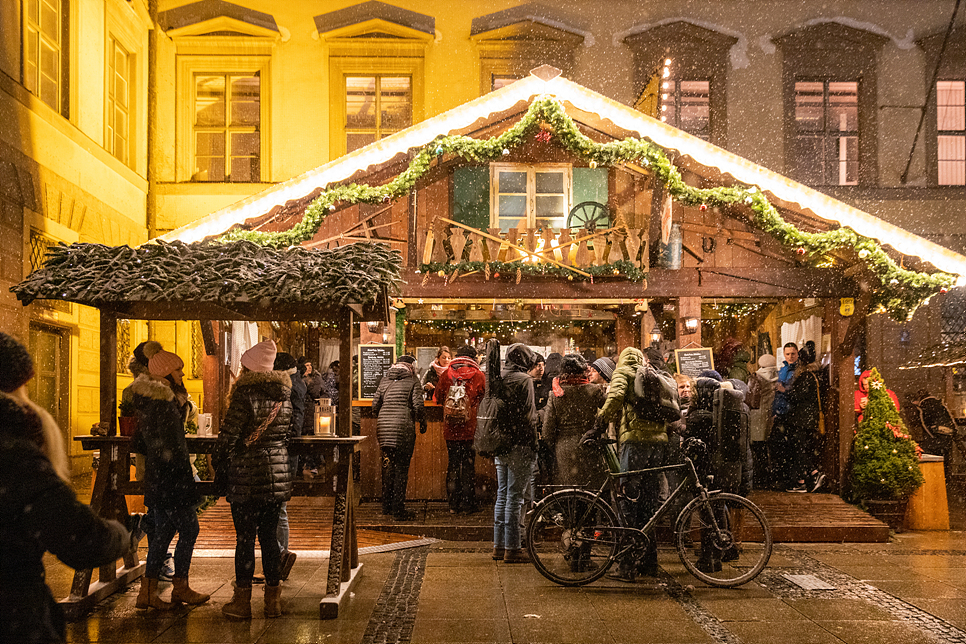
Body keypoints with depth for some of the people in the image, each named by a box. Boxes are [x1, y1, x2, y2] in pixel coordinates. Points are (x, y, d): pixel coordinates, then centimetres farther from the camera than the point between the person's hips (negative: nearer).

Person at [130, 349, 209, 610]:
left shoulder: (148, 402, 13)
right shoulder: (163, 403, -19)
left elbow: (140, 444, 19)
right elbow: (169, 449, -22)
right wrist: (185, 476, -13)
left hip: (156, 479, 10)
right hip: (170, 480, -10)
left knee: (164, 530, 13)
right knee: (189, 529, 1)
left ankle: (148, 591, 15)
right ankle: (180, 587, 11)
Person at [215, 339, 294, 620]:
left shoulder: (245, 395, -12)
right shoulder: (284, 394, 7)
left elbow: (227, 437, -12)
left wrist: (221, 472, -2)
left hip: (247, 479, -6)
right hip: (279, 476, 6)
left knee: (245, 538, 1)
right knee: (269, 537, 11)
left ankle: (242, 601, 7)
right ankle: (273, 599, 15)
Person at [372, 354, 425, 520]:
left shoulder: (384, 380, 14)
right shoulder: (412, 380, 1)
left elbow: (375, 405, 12)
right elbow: (418, 406, -7)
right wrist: (423, 423, 9)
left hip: (383, 428, 5)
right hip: (403, 427, -5)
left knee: (389, 466, 17)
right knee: (401, 468, 0)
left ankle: (387, 506, 24)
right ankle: (398, 510, 1)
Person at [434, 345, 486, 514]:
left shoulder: (446, 374, 1)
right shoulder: (478, 375, -5)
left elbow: (437, 397, 13)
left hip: (450, 429, 2)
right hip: (470, 429, -2)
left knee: (452, 464, 10)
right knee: (468, 465, 5)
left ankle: (453, 503, 12)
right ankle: (467, 504, 9)